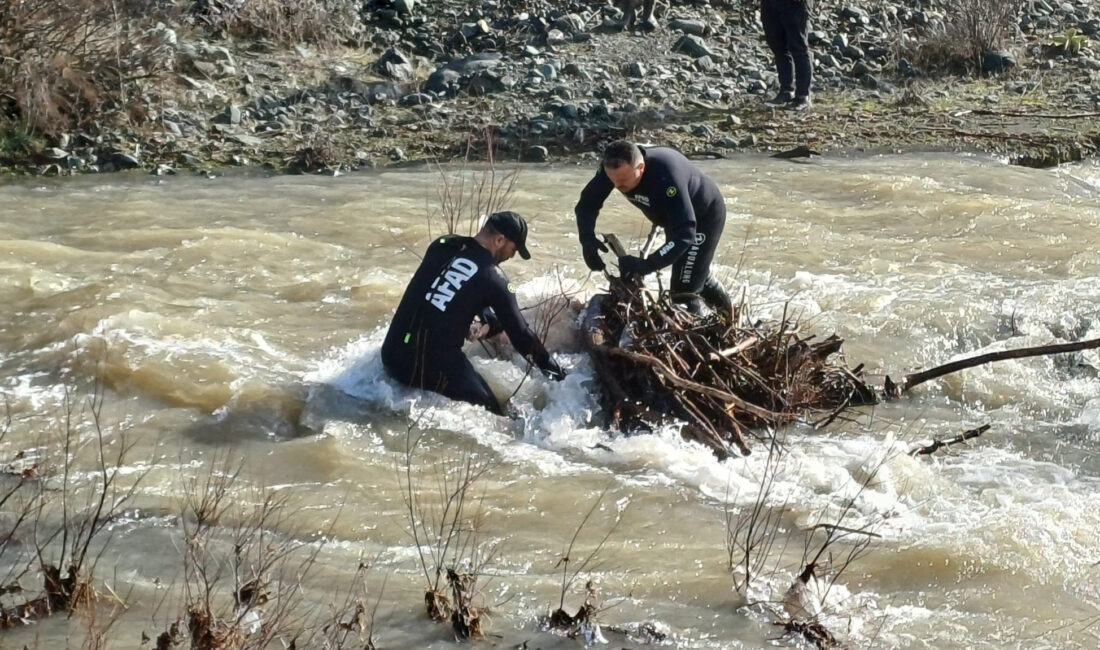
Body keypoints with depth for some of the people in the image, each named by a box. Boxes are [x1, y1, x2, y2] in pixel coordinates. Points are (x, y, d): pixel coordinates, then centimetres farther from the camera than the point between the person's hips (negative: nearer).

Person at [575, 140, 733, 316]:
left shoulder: (667, 175, -44)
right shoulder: (617, 169, -26)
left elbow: (685, 234, -48)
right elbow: (587, 203, -15)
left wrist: (646, 265, -57)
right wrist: (587, 238, -34)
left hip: (705, 216, -8)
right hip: (675, 216, 8)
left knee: (683, 291, -12)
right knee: (696, 274, 28)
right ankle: (726, 312, 53)